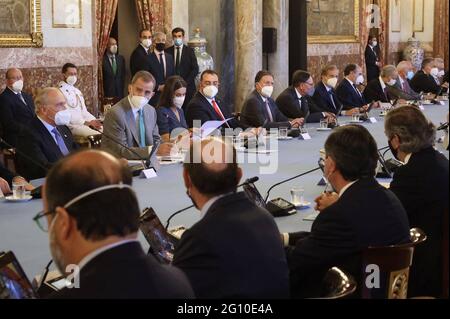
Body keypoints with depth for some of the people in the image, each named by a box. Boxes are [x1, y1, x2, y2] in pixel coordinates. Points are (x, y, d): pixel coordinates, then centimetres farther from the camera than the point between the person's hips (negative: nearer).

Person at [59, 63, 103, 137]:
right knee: (96, 136, -31)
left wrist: (94, 120, 0)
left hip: (84, 123, 8)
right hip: (72, 126, -8)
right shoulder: (61, 91, -6)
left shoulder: (77, 91, 21)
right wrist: (86, 122, -20)